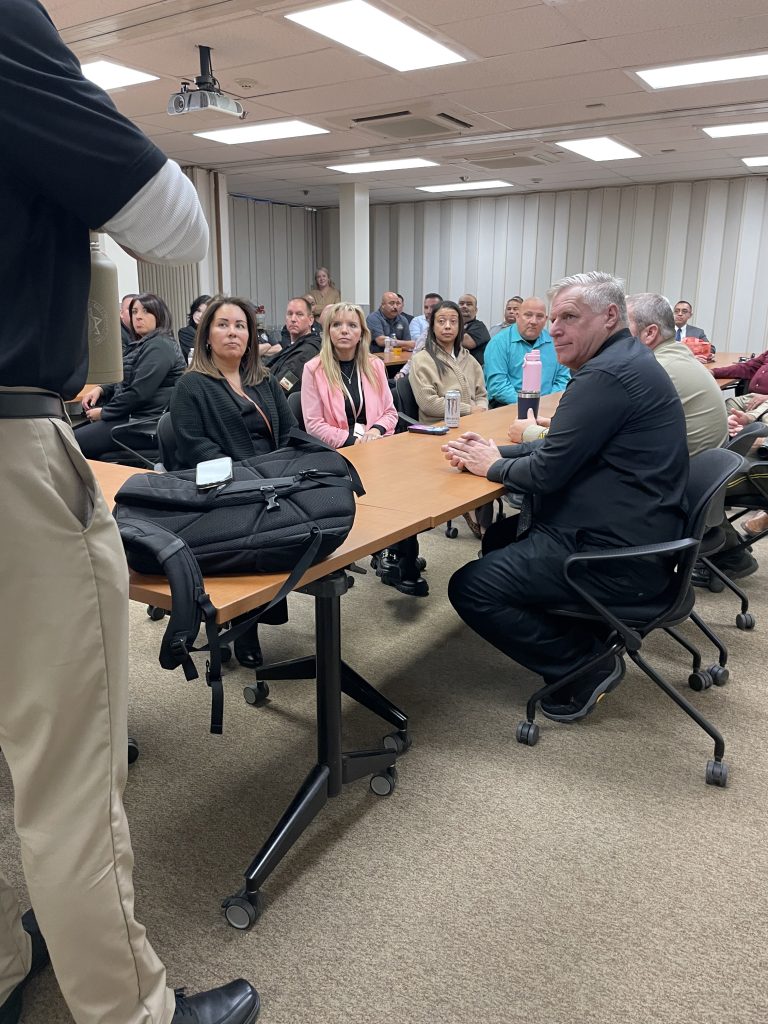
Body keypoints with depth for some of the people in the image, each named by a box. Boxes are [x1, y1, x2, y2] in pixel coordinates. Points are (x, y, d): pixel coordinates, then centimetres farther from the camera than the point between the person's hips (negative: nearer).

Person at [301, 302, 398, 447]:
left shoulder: (375, 365, 9)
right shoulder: (313, 369, -2)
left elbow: (390, 412, 13)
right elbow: (314, 424, -6)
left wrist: (376, 430, -7)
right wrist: (352, 441, -15)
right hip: (336, 450, -3)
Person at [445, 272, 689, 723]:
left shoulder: (607, 375, -21)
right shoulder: (625, 361, 14)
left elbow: (547, 472, -21)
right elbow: (564, 448, 17)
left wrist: (492, 465, -2)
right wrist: (497, 451, 5)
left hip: (618, 555, -11)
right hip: (634, 535, 11)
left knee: (469, 588, -11)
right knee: (499, 538, 25)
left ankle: (584, 665, 1)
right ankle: (585, 635, 21)